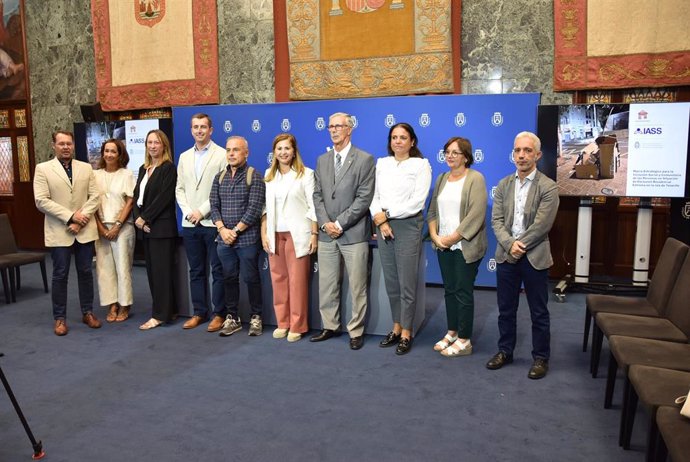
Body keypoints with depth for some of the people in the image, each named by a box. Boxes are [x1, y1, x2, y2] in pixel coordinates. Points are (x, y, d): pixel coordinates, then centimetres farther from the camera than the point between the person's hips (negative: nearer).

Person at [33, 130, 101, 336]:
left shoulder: (86, 168, 9)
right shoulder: (43, 169, 1)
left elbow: (94, 196, 1)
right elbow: (41, 201, -8)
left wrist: (81, 219, -11)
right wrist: (70, 216, -15)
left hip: (85, 230, 2)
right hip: (59, 232, -2)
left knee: (86, 272, 9)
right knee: (60, 275, 4)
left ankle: (88, 312, 21)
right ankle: (60, 318, 15)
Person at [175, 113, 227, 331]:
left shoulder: (222, 155, -2)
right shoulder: (184, 157, 16)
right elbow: (179, 189, 14)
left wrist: (202, 211, -12)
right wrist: (188, 211, -1)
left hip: (213, 222, -5)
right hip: (190, 223, 5)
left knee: (218, 270, 0)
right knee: (196, 271, 11)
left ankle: (218, 314, 9)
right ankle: (199, 312, 21)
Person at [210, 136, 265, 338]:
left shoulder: (254, 176, -4)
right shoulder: (219, 177, 11)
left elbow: (255, 208, -12)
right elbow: (214, 206, 7)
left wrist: (236, 231, -12)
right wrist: (222, 229, -8)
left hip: (247, 238, -4)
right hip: (224, 238, 5)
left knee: (251, 278, 1)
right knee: (229, 278, 10)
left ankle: (256, 317, 16)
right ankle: (232, 318, 21)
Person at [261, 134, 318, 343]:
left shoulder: (306, 173, -1)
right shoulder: (269, 174, 11)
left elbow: (313, 206, -4)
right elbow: (265, 206, 11)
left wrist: (314, 234, -8)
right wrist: (263, 234, 5)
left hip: (297, 234, -4)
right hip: (275, 234, 4)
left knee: (297, 280, 0)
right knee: (278, 279, 6)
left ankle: (297, 326, 11)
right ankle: (282, 323, 19)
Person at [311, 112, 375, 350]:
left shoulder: (365, 159, -3)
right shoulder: (322, 160, 13)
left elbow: (364, 198, -10)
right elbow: (317, 195, 11)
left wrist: (340, 223, -13)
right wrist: (325, 223, -4)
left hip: (353, 233, -5)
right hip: (326, 233, 5)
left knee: (357, 287, 3)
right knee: (326, 285, 11)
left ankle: (356, 331, 15)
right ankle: (330, 326, 26)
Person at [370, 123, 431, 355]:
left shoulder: (421, 164, -3)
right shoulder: (381, 163, 11)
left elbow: (417, 202, -11)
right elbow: (373, 195, 8)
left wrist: (386, 213, -11)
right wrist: (379, 219, -9)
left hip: (408, 226, -4)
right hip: (383, 226, 5)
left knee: (407, 283, 1)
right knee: (391, 282, 11)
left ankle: (406, 333, 13)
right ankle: (396, 328, 24)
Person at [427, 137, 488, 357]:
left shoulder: (475, 178, -8)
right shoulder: (441, 179, 12)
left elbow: (476, 214, -16)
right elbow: (432, 210, 11)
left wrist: (453, 238, -17)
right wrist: (434, 235, -4)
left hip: (465, 246, -6)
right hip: (443, 246, 6)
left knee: (463, 292, 1)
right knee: (449, 290, 13)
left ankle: (464, 341, 12)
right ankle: (452, 333, 26)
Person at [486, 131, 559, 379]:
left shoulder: (548, 187, -8)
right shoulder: (503, 185, 7)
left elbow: (541, 226, -15)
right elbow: (496, 220, 0)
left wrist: (520, 247, -13)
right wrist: (510, 245, -15)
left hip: (534, 257, -4)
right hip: (506, 255, 4)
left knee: (538, 312, 8)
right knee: (506, 309, 14)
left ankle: (541, 357, 22)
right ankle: (505, 351, 29)